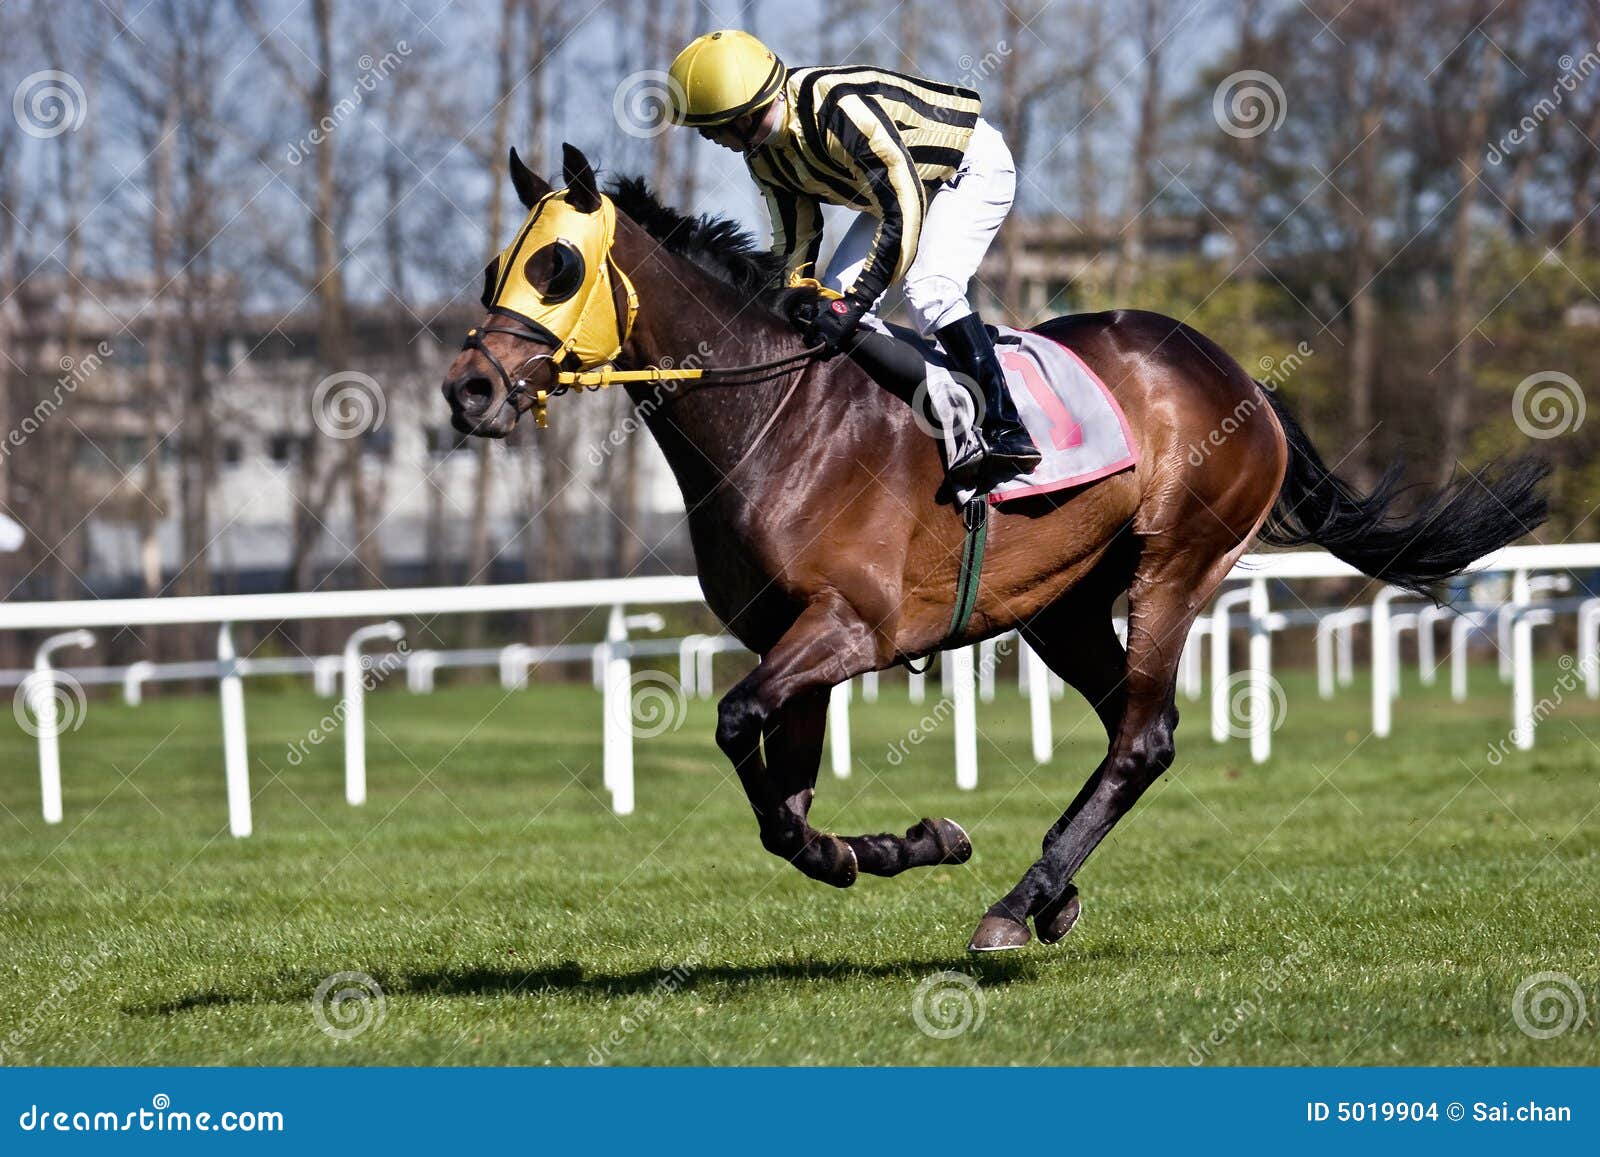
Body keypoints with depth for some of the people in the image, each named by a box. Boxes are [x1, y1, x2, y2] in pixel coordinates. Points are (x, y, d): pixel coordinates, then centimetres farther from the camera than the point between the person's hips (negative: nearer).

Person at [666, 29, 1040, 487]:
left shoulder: (838, 108, -37)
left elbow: (903, 210, -37)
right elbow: (795, 239, 4)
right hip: (908, 180, 9)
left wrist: (854, 302, -37)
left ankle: (1005, 430, -30)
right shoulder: (763, 155, -8)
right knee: (836, 293, -2)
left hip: (974, 167, -9)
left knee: (929, 288, -28)